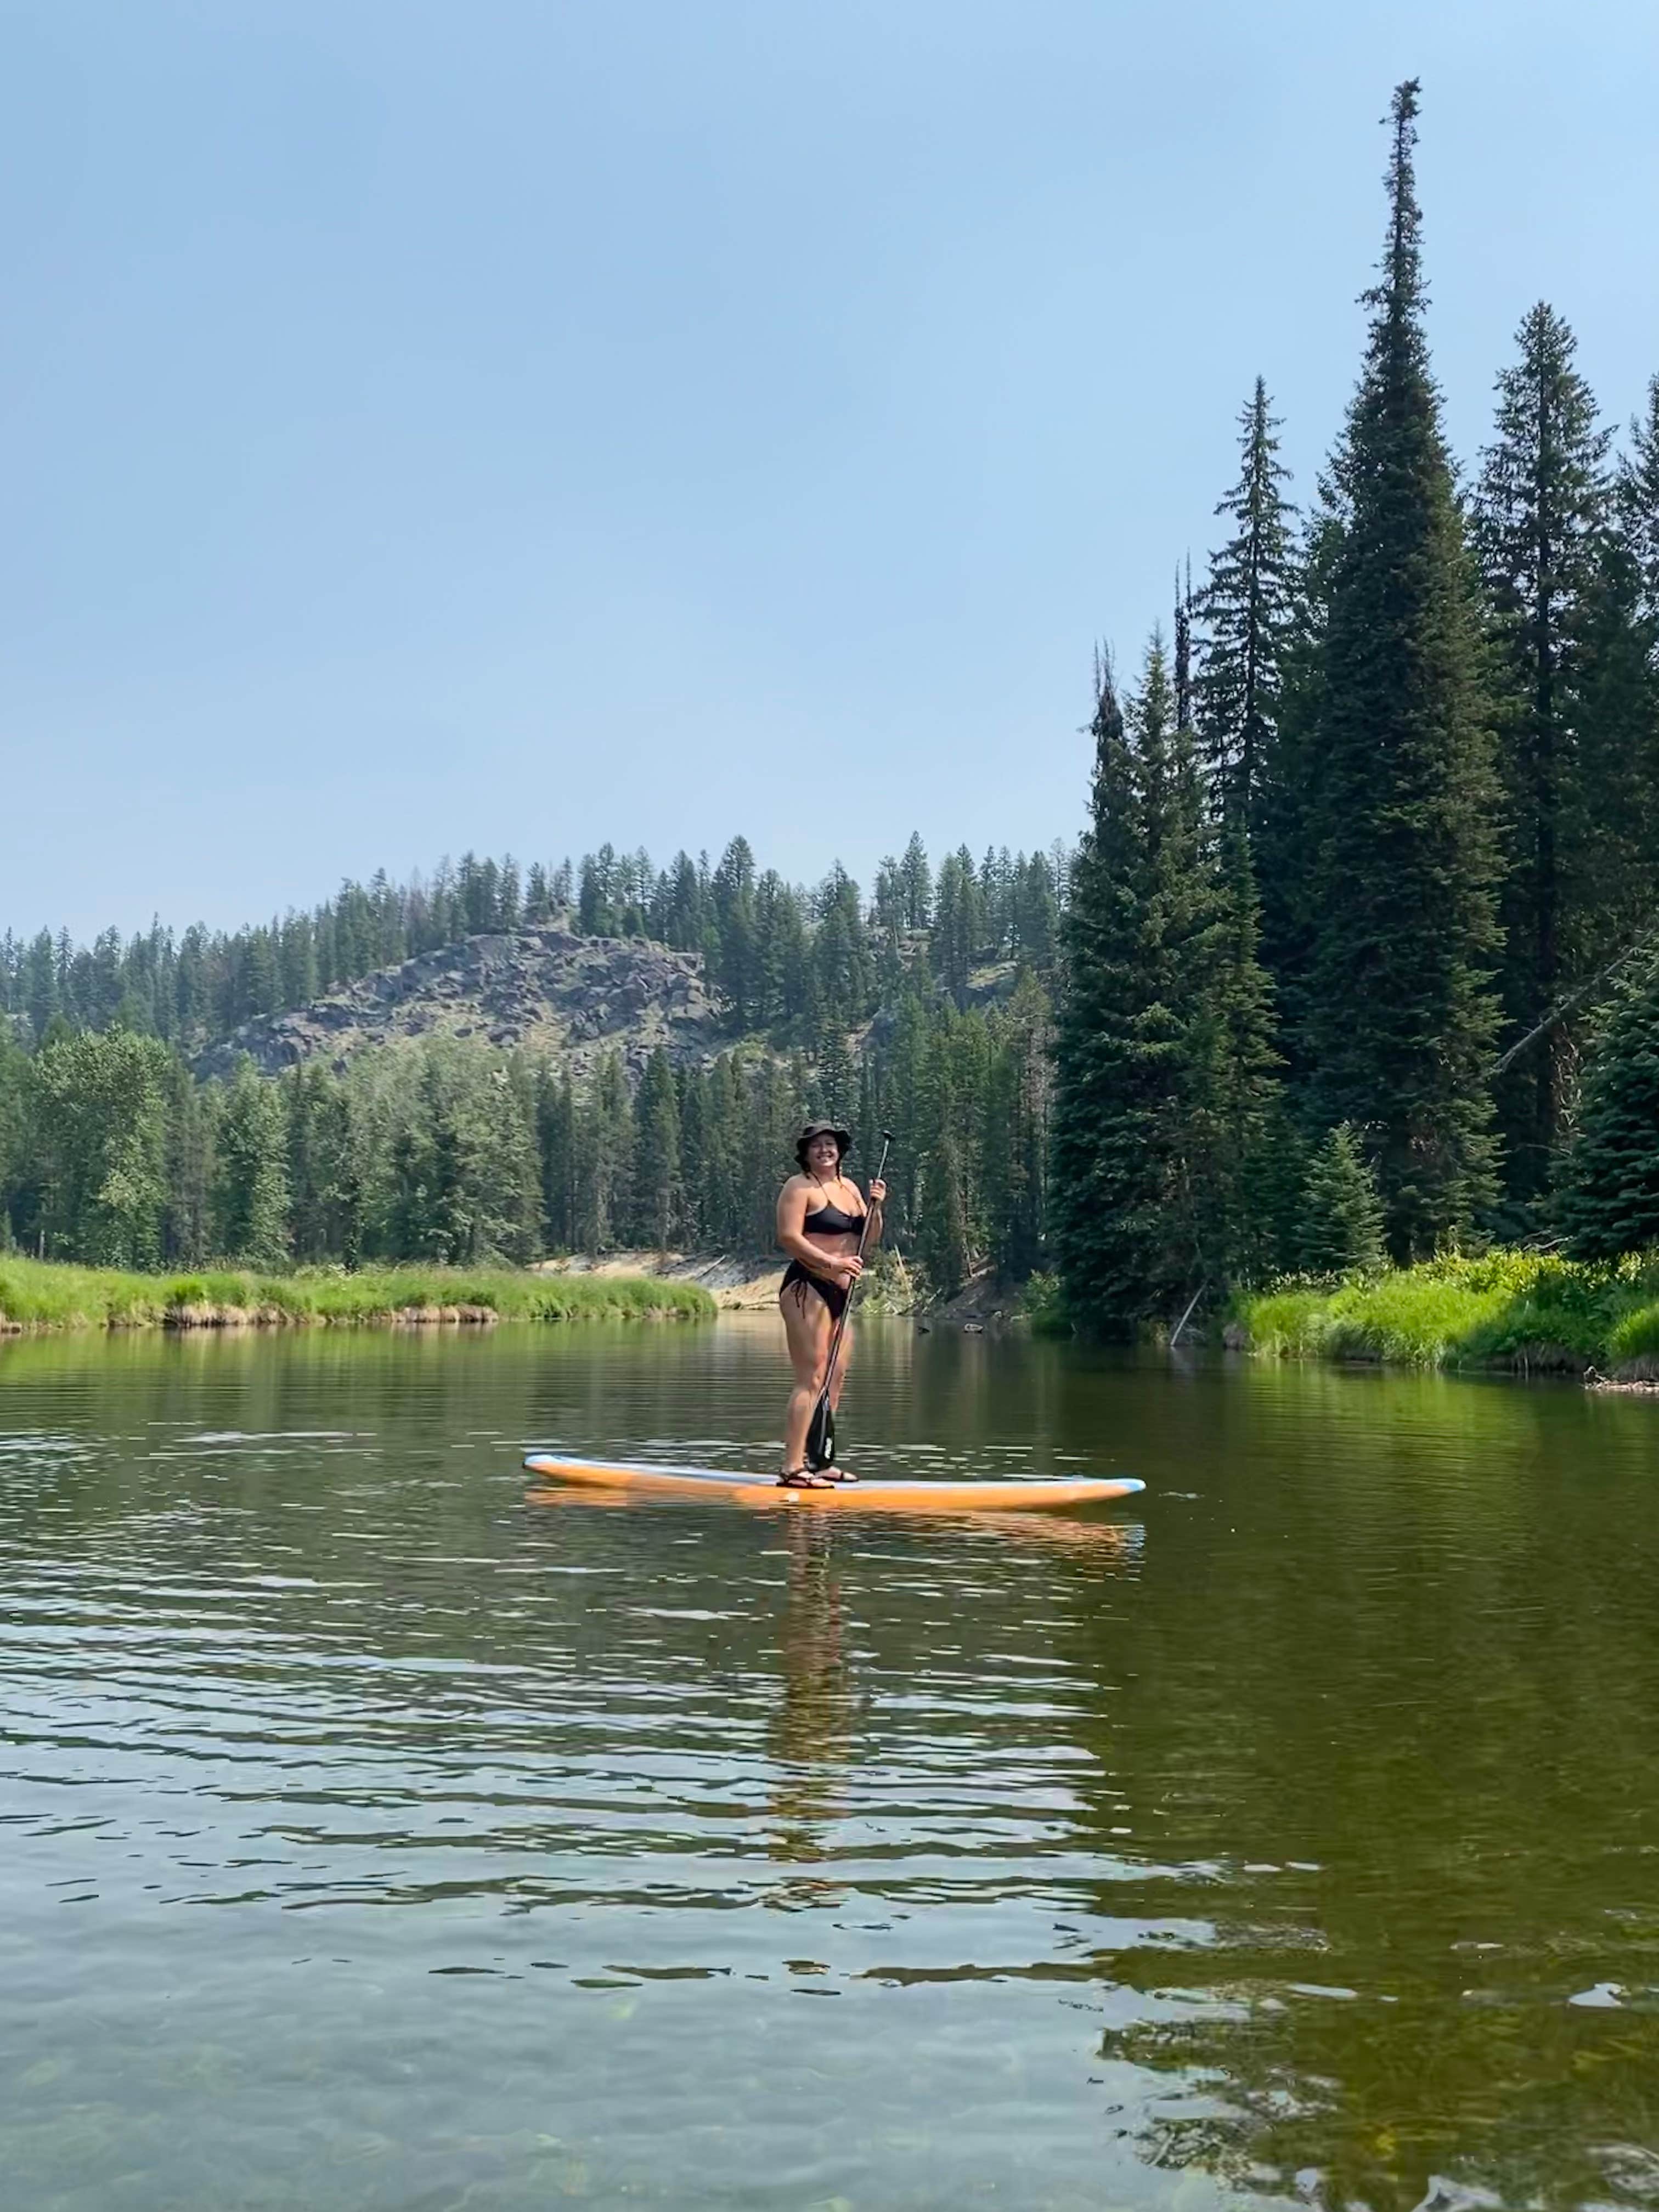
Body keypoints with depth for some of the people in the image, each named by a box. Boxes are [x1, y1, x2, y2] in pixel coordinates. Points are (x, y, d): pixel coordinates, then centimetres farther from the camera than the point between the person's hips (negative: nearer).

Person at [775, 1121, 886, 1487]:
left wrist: (875, 1207, -1)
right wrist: (832, 1263, -24)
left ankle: (820, 1463, 15)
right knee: (812, 1380, -14)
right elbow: (789, 1236, -16)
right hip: (807, 1288, -9)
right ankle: (792, 1468, -16)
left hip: (840, 1293, 9)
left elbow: (870, 1240, 17)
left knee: (835, 1381, 9)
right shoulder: (799, 1187, -5)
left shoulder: (849, 1187, 18)